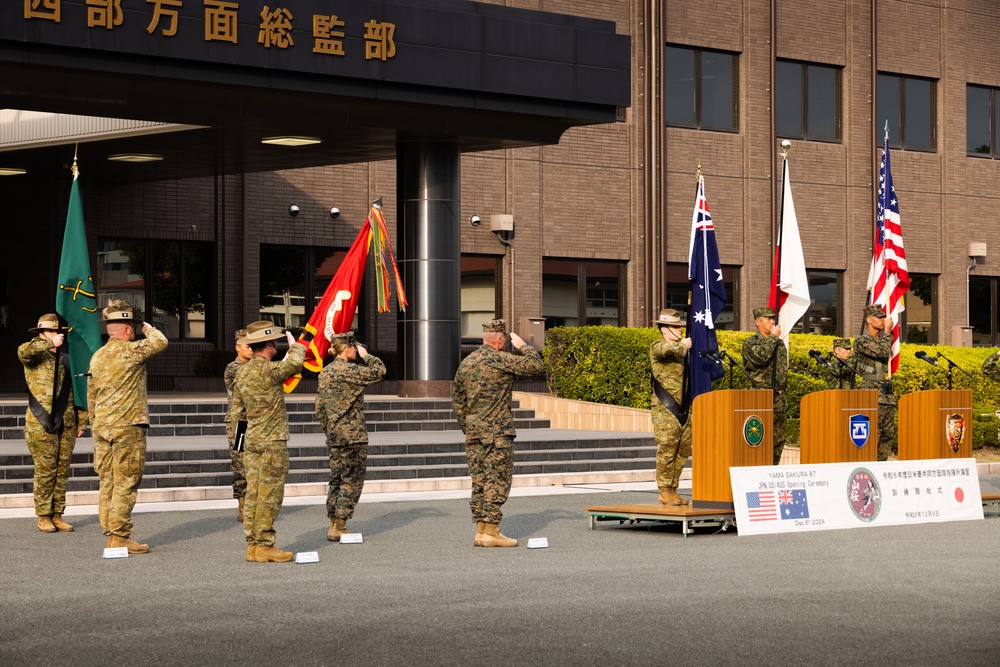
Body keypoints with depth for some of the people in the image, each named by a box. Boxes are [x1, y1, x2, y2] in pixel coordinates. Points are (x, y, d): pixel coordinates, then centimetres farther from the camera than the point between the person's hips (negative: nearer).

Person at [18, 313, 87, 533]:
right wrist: (50, 344, -26)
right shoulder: (35, 358, 0)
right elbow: (23, 351, -26)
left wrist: (82, 422, 12)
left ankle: (57, 515, 13)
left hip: (66, 425, 5)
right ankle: (43, 517, 4)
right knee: (45, 472, -3)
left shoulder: (67, 360, 14)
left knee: (62, 472, 6)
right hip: (41, 425, -5)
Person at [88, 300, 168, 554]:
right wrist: (149, 329, 16)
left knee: (108, 483, 10)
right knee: (125, 484, -5)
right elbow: (160, 342, -3)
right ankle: (120, 536, -6)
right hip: (128, 426, -8)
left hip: (102, 428, 8)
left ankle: (110, 533, 13)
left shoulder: (97, 356, 13)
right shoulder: (130, 351, -11)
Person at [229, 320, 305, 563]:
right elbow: (295, 363, -26)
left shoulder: (241, 372, 10)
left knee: (253, 493, 8)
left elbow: (236, 412, 14)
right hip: (273, 442, -8)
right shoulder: (267, 370, -15)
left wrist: (239, 439, 23)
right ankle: (264, 546, -3)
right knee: (269, 495, -4)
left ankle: (253, 545, 10)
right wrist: (295, 345, -5)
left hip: (251, 440, 8)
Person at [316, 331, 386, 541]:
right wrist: (366, 355, -3)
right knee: (352, 481, -3)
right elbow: (379, 371, -17)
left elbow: (319, 408, 16)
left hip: (334, 436, 9)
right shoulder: (348, 370, -15)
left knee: (337, 480, 13)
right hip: (353, 435, -9)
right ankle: (339, 527, -5)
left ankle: (333, 525, 14)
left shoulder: (325, 372, 12)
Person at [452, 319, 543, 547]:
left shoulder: (466, 363, 11)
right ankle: (491, 533, -7)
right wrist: (522, 346, 5)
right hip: (497, 431, -7)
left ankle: (480, 531, 10)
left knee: (479, 481, 9)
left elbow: (457, 401, 15)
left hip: (473, 432, 7)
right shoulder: (500, 360, -11)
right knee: (498, 480, -4)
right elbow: (535, 365, -10)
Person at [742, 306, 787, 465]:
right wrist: (773, 337, -13)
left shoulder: (779, 343, 17)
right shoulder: (751, 343, -3)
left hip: (778, 397, 7)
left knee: (778, 439, 7)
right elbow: (761, 357, -24)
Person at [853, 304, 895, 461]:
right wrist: (887, 332, -10)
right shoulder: (862, 341, -7)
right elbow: (883, 352, -20)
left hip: (888, 395, 9)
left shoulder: (882, 340, 19)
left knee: (888, 436, 8)